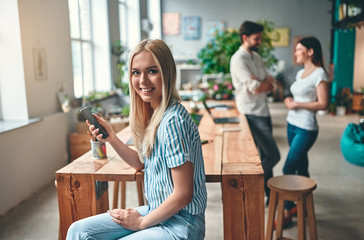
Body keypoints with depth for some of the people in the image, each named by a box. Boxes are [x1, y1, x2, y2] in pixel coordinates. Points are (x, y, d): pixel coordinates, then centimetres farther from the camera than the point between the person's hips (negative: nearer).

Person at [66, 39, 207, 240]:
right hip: (156, 211, 8)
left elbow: (183, 194, -22)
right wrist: (111, 138, 1)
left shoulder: (173, 120, -25)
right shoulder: (152, 114, 3)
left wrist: (142, 222, -9)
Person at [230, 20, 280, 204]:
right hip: (252, 114, -9)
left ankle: (268, 192, 29)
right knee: (273, 155, -8)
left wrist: (261, 84, -11)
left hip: (263, 111, 9)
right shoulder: (238, 59, -15)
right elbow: (256, 88, -22)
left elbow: (272, 86, 10)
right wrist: (267, 81, -2)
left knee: (266, 155, 15)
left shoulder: (257, 57, 14)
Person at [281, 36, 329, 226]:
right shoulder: (300, 73, 13)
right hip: (292, 124, 8)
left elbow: (323, 104, -17)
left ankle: (287, 212, 2)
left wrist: (297, 104, -17)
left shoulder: (319, 74, -13)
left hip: (306, 129, -8)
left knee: (288, 169, -9)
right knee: (301, 167, 15)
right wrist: (289, 101, 2)